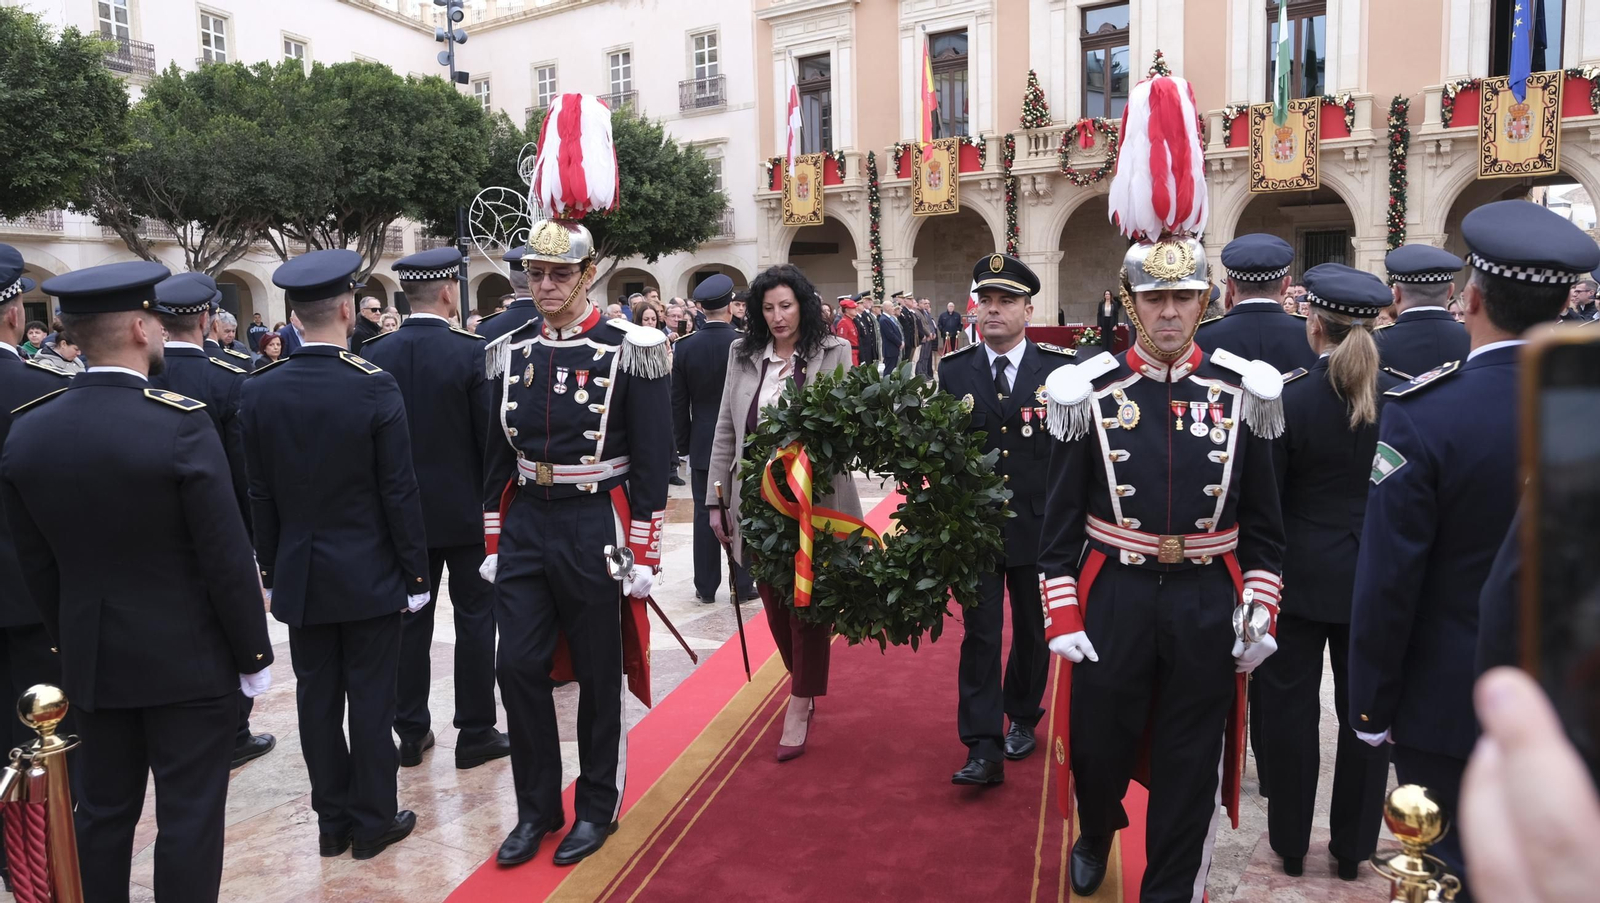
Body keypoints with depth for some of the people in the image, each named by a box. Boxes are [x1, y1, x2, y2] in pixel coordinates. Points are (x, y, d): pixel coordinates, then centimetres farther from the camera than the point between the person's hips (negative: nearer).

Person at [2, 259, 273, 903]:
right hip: (188, 661, -5)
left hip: (92, 661, 6)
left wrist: (70, 641, 18)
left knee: (104, 809, 19)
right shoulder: (181, 424, -20)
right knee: (190, 816, 6)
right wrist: (253, 654, -6)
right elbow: (226, 557, -17)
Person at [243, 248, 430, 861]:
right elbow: (399, 492, -12)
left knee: (317, 699, 12)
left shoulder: (259, 391, -3)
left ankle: (332, 821, 25)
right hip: (369, 575, -4)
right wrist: (415, 573, -3)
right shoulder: (375, 387, -15)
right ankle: (374, 821, 18)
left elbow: (260, 495, 3)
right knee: (371, 699, 6)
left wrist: (270, 570, 13)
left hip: (299, 578, 4)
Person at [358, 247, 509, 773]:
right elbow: (492, 436, -13)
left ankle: (410, 731, 21)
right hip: (465, 510, -4)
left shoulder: (374, 354, -1)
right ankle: (475, 733, 13)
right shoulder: (471, 352, -14)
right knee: (476, 619, 6)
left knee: (410, 620, 12)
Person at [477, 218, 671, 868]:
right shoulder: (509, 353, 6)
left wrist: (643, 554, -10)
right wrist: (494, 543, 10)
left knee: (599, 675, 8)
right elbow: (497, 457, 11)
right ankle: (536, 808, 25)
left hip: (595, 527, -4)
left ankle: (598, 808, 27)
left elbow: (651, 463, -8)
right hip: (525, 524, 4)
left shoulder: (629, 350, -9)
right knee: (518, 667, 5)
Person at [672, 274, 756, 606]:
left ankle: (706, 587, 12)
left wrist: (683, 443, 10)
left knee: (705, 514, 6)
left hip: (702, 444, 2)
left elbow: (678, 403, 1)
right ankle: (743, 585, 12)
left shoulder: (685, 347, -3)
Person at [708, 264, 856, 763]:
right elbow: (726, 431, 8)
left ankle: (800, 703, 14)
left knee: (807, 600, 3)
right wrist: (717, 502, 7)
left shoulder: (834, 353, -2)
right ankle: (801, 681, 32)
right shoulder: (743, 355, 6)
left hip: (814, 500, -3)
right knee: (773, 600, 11)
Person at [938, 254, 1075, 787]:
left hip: (1039, 527, 0)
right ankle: (984, 749, 4)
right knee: (980, 635, 0)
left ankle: (1021, 718, 37)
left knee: (1031, 630, 16)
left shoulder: (1060, 368, -4)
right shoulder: (953, 371, 1)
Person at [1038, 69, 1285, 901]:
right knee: (1098, 743, 16)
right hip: (1115, 595, 0)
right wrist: (1062, 619, -6)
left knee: (1191, 764, 12)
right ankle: (1094, 836, 48)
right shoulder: (1087, 392, -6)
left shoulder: (1242, 391, -2)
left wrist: (1259, 614, 0)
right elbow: (1060, 519, -3)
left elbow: (1264, 522, 4)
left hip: (1209, 604, 1)